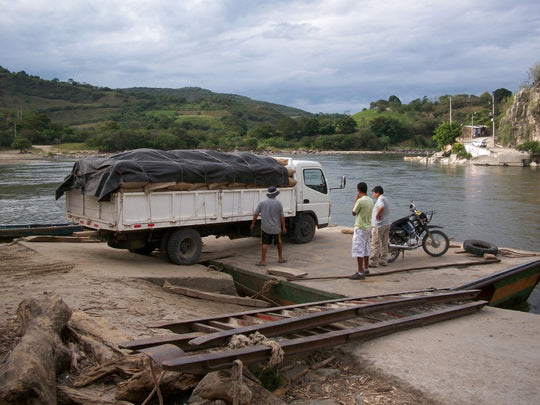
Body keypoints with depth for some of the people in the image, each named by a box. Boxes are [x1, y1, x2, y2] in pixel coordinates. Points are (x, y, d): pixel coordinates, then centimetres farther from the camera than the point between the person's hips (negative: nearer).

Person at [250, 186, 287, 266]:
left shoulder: (262, 203, -4)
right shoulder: (279, 203, -6)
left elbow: (256, 214, -4)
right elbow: (282, 216, -6)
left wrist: (253, 223, 5)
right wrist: (284, 227, 0)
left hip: (265, 227, 0)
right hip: (276, 228, 0)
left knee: (264, 244, 0)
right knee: (279, 242, 18)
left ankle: (263, 261, -4)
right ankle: (281, 258, 28)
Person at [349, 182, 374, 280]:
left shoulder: (360, 201, -19)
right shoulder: (370, 200, 9)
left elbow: (354, 213, -7)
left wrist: (355, 201, -1)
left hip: (360, 229, -9)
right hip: (367, 228, 9)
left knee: (358, 251, -8)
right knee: (366, 250, 17)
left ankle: (360, 273, -10)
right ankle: (366, 269, 27)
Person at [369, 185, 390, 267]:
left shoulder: (380, 199, -15)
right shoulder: (385, 199, 17)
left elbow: (382, 207, -35)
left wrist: (377, 214, -21)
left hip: (378, 225, -10)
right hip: (386, 224, 10)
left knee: (375, 245, -5)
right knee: (384, 244, 13)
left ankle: (373, 262, -2)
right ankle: (383, 261, 18)